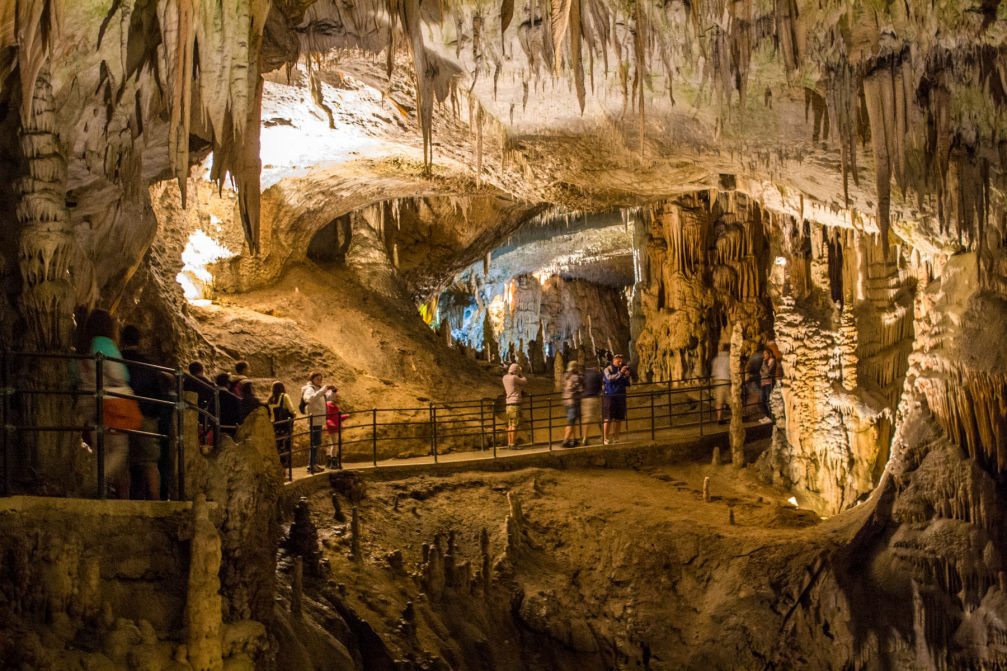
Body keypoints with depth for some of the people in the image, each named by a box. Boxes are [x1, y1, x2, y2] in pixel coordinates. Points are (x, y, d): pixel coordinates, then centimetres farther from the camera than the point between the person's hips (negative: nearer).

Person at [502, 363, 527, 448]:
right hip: (515, 404, -8)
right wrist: (520, 376, 17)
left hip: (508, 405, 8)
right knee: (514, 425, -9)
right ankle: (513, 444, -12)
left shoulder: (505, 378, 10)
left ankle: (509, 444, 12)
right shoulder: (514, 378, -14)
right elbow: (525, 382, 2)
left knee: (510, 425, 11)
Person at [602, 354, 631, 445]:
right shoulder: (607, 370, 0)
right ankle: (606, 439, -7)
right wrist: (620, 373, -27)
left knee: (619, 419, 4)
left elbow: (626, 384, 15)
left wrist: (627, 377, -4)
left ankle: (616, 439, 11)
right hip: (610, 396, -5)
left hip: (621, 396, 5)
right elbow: (609, 378, -20)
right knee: (608, 419, -7)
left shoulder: (622, 370, 14)